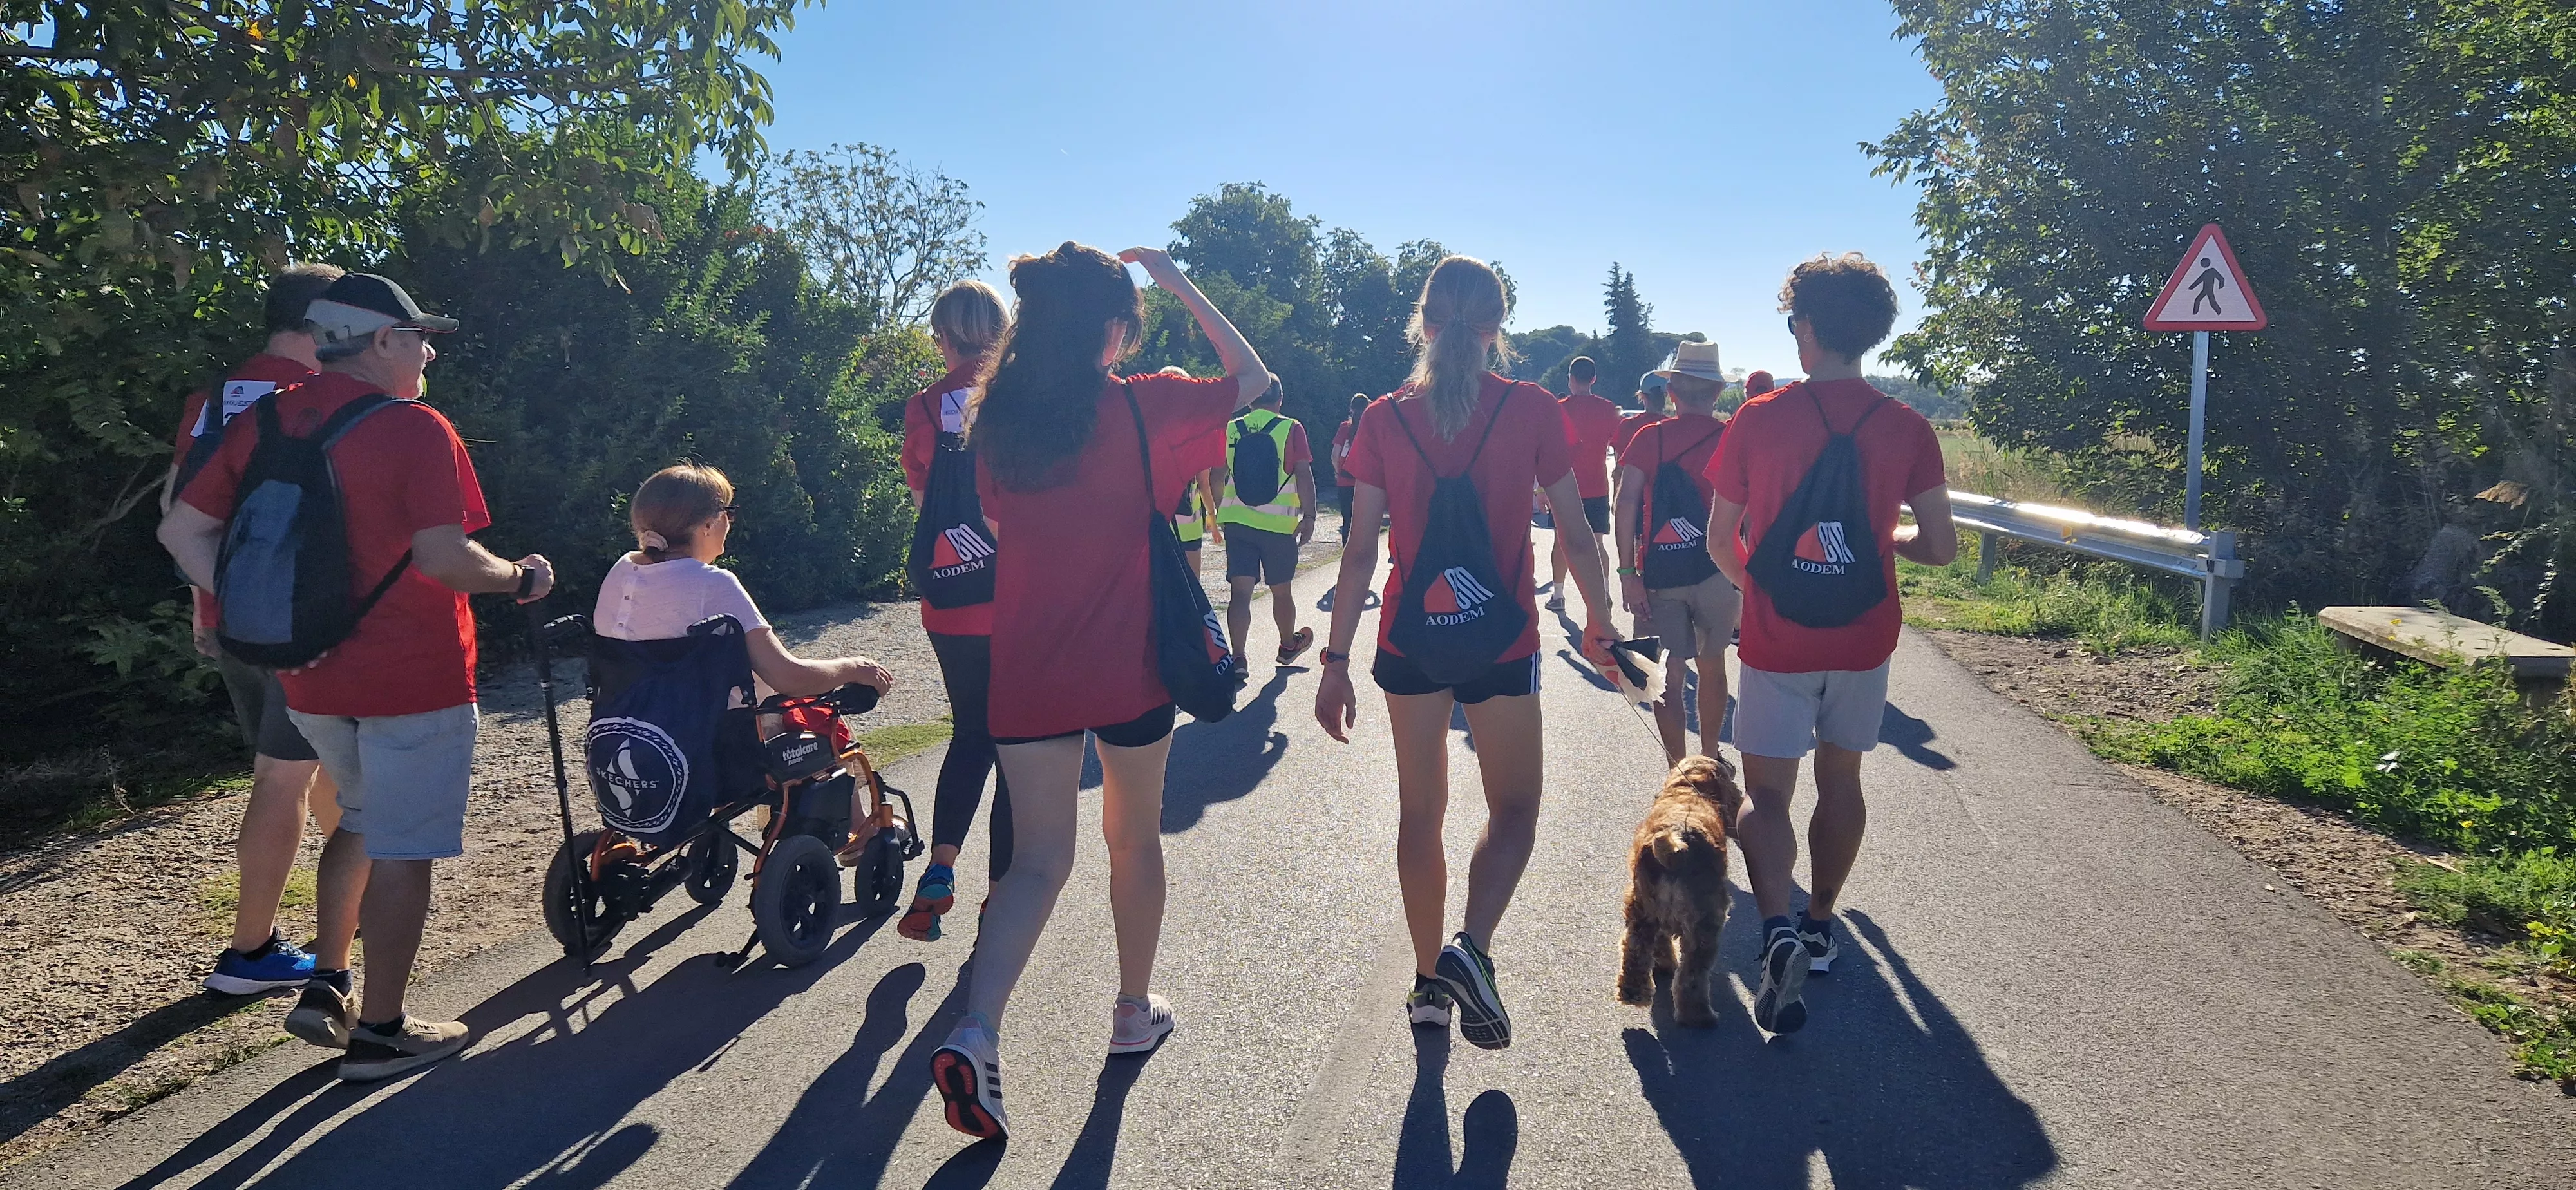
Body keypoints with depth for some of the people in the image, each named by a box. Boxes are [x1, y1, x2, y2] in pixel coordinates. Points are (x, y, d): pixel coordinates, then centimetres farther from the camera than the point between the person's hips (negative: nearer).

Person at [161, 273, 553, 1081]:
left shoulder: (264, 423, 6)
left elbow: (182, 530, 5)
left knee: (361, 819, 27)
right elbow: (445, 558, -23)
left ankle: (324, 986, 28)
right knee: (402, 851, 4)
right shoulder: (414, 429, -15)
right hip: (413, 680, -7)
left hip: (309, 679, 7)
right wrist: (521, 579, -6)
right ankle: (379, 1032, 13)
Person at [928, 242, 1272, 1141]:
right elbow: (1253, 380, 2)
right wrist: (1179, 285, 5)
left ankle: (975, 1032, -11)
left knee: (1038, 858, 8)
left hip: (1027, 670, 3)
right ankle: (1135, 1012, 32)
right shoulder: (1140, 405, -10)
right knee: (1135, 837, 17)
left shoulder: (996, 417, 1)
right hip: (1128, 664, -3)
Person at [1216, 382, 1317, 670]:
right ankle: (1289, 645, 37)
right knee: (1282, 590, 16)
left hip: (1236, 521, 1)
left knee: (1241, 591, -2)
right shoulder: (1291, 429, -4)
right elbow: (1304, 476, -9)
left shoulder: (1231, 430, 3)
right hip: (1280, 524, -1)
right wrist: (1309, 516, -4)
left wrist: (1219, 513, 20)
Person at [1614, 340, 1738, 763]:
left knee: (1670, 673, 4)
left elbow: (1626, 503, -10)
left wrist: (1628, 573, -9)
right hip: (1717, 569, 1)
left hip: (1660, 572, -1)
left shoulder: (1650, 437, -1)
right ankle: (1709, 758, 32)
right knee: (1711, 665, 19)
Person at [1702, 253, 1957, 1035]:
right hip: (1864, 639, 3)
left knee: (1767, 793, 4)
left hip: (1777, 640, -3)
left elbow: (1721, 541, -3)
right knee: (1840, 778, 19)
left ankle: (1778, 929, -17)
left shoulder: (1758, 421, -10)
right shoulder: (1907, 429, -4)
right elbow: (1941, 548, -2)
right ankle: (1820, 926, 30)